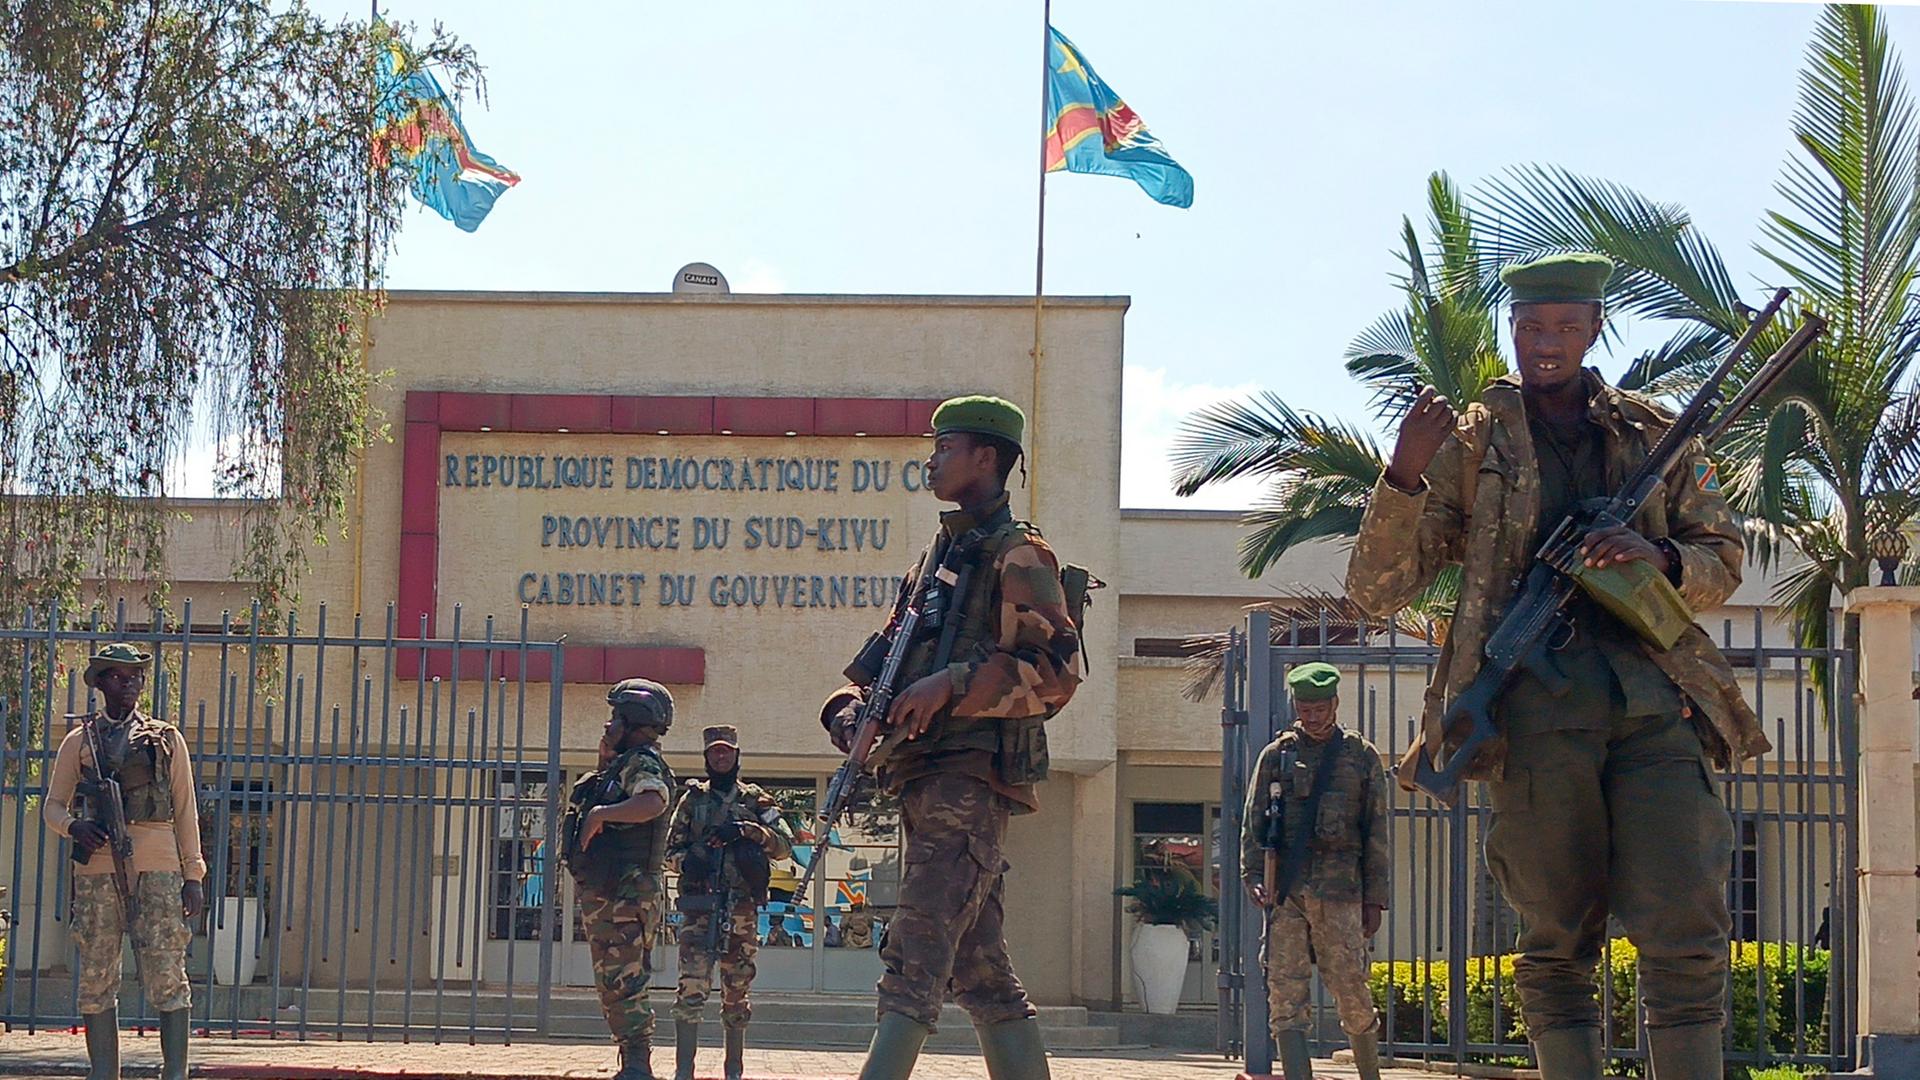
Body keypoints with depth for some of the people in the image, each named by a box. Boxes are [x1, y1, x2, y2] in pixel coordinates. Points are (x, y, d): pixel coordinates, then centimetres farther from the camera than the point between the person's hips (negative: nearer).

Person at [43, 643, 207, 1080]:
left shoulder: (167, 738, 13)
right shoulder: (79, 741, 14)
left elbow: (186, 811, 12)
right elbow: (52, 806, 14)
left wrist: (193, 874, 5)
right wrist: (74, 826, -9)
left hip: (157, 866, -1)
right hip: (97, 868, 1)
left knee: (167, 974, -7)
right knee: (96, 978, 1)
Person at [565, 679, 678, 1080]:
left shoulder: (642, 763, -9)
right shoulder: (619, 766, 22)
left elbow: (654, 802, -29)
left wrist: (601, 814, -29)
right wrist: (604, 761, 22)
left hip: (627, 895, -11)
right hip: (601, 896, 11)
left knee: (624, 983, -15)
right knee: (609, 986, 13)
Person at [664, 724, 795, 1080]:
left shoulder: (755, 800, 12)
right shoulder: (693, 799, 13)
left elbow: (785, 844, 1)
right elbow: (671, 849, 15)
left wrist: (747, 830, -14)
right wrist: (686, 861, -8)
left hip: (742, 907, 1)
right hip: (700, 905, -1)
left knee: (737, 992, 6)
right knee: (692, 987, -12)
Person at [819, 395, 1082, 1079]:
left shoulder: (1018, 558, -3)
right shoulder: (939, 557, 24)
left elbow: (1056, 670, -13)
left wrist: (951, 684, -19)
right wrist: (850, 707, 5)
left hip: (970, 777, -9)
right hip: (926, 783, 9)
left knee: (914, 964, -18)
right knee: (982, 972, 8)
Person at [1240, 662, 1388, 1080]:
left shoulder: (1361, 755, 10)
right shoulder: (1277, 754, 12)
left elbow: (1378, 831, 9)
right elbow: (1253, 821, 11)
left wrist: (1375, 898, 4)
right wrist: (1253, 876, -3)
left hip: (1339, 888, -1)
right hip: (1284, 888, 1)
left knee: (1351, 989, -1)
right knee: (1285, 991, -5)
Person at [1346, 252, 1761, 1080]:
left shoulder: (1654, 434, 17)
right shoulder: (1470, 443, 11)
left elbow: (1722, 561, 21)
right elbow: (1377, 590, 7)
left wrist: (1660, 557, -2)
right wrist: (1405, 474, -9)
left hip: (1653, 696, 2)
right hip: (1535, 707, -1)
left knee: (1688, 933, -8)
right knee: (1558, 941, 0)